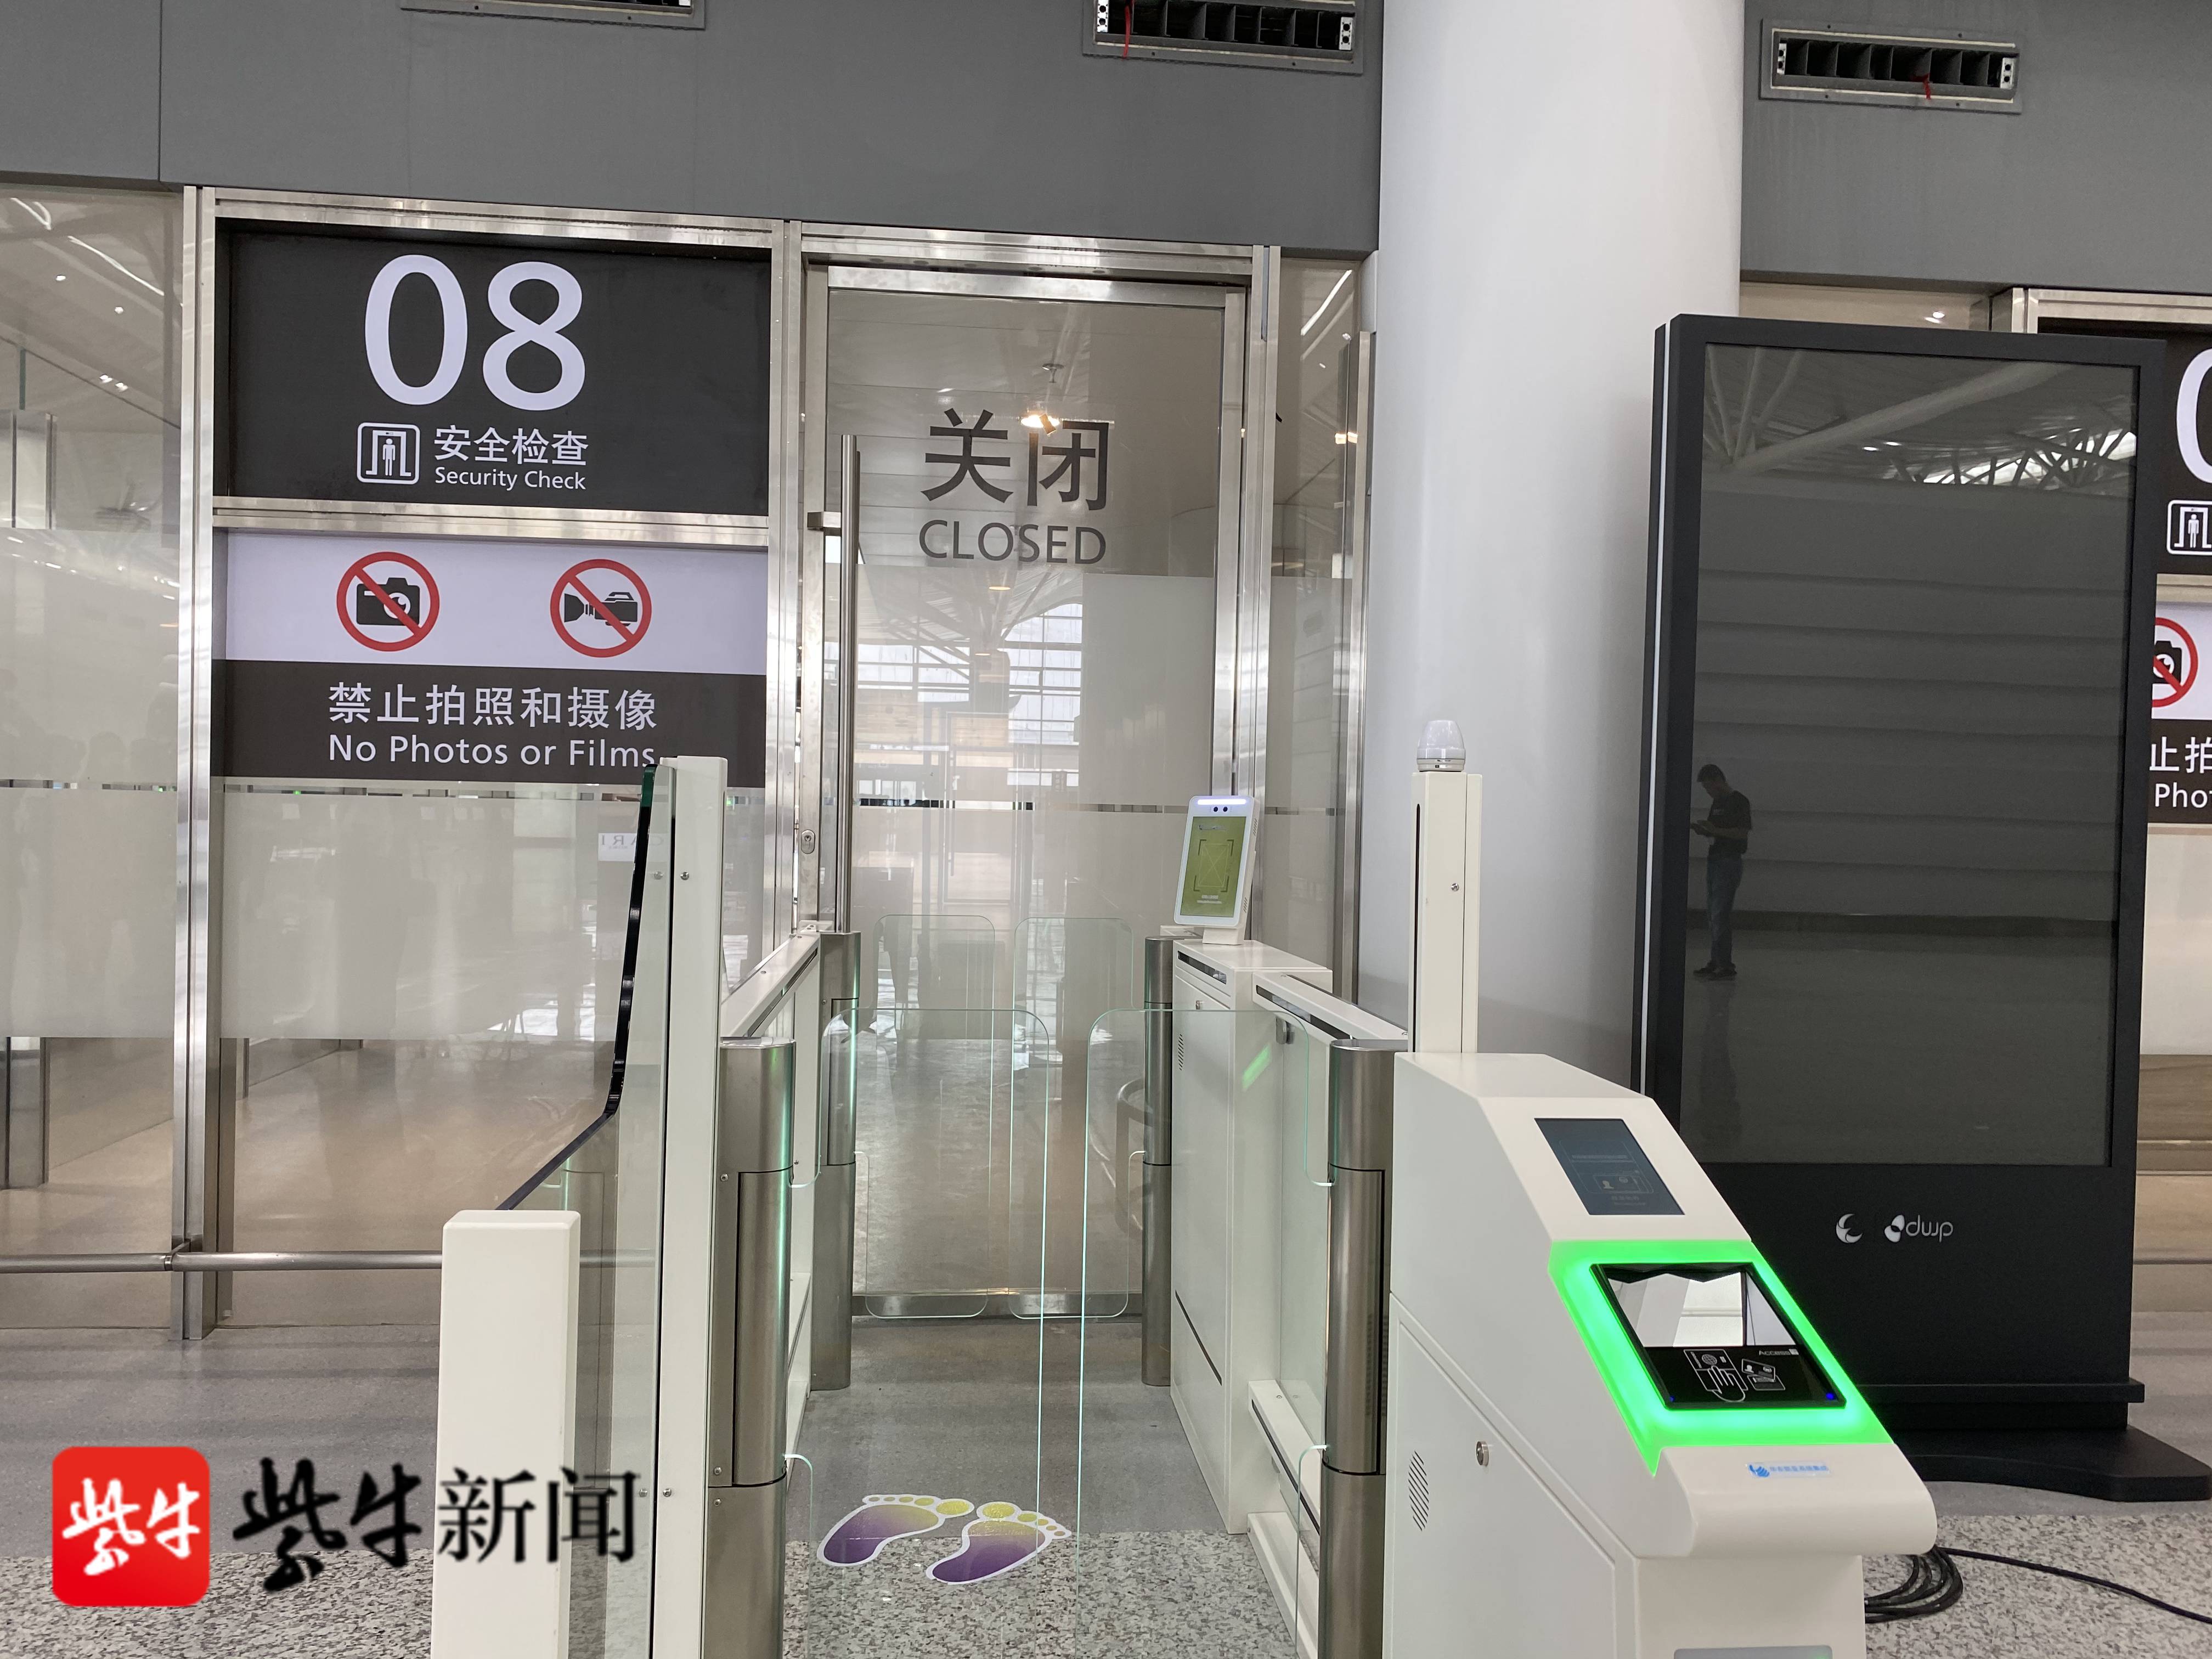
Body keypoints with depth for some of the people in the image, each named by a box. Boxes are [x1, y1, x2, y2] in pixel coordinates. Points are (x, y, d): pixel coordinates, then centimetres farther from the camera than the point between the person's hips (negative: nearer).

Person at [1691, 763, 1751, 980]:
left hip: (1729, 862, -9)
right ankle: (1716, 962, 15)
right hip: (1714, 861, 9)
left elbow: (1743, 834, -16)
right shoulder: (1718, 802, 17)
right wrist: (1701, 830, 5)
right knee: (1712, 914, 10)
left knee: (1720, 914, -12)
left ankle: (1726, 966, -10)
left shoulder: (1739, 801, -9)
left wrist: (1715, 830, -21)